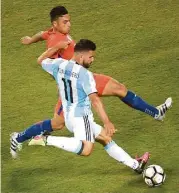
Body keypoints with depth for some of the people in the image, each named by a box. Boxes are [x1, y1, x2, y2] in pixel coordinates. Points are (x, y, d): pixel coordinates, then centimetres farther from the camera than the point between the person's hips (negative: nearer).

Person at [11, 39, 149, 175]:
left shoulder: (59, 65, 5)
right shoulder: (85, 74, -15)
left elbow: (42, 61, 26)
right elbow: (95, 100, -23)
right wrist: (107, 122, -25)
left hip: (68, 117, 10)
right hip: (81, 116, -10)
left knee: (106, 137, 20)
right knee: (86, 149, -31)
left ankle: (135, 165, 24)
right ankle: (46, 140, -27)